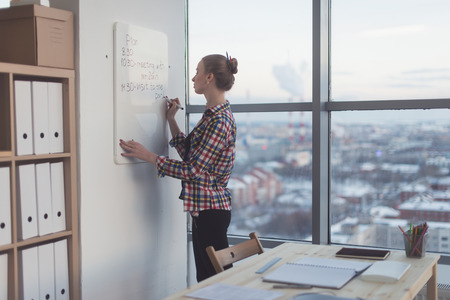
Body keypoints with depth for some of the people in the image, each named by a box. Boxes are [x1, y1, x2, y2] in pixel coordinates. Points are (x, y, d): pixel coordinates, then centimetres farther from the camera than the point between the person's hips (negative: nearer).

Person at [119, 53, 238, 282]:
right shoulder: (212, 114, 13)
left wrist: (147, 156, -14)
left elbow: (192, 170, -20)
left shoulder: (219, 121, -19)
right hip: (202, 208, 10)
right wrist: (171, 120, 14)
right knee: (204, 279, 17)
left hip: (211, 210, -10)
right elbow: (189, 154, 15)